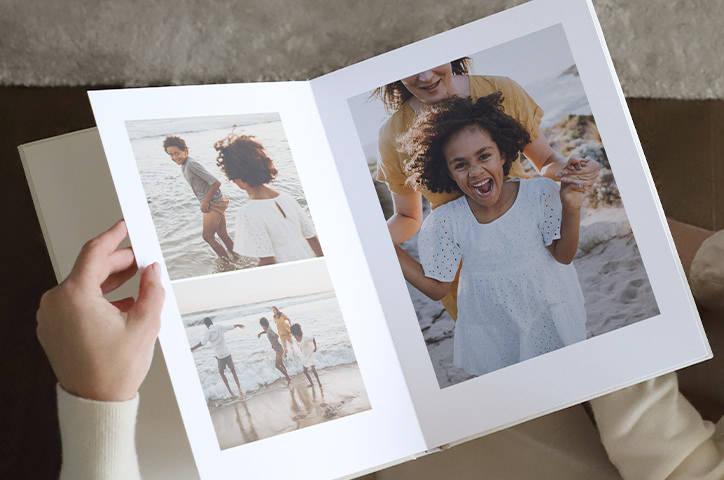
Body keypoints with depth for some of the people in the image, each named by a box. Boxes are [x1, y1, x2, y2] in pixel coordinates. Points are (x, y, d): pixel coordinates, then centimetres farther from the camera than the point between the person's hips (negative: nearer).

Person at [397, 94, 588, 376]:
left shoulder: (539, 193, -15)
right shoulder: (445, 222, -16)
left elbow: (563, 256, -7)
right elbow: (437, 288, -9)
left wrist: (571, 210, -23)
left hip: (551, 323, 1)